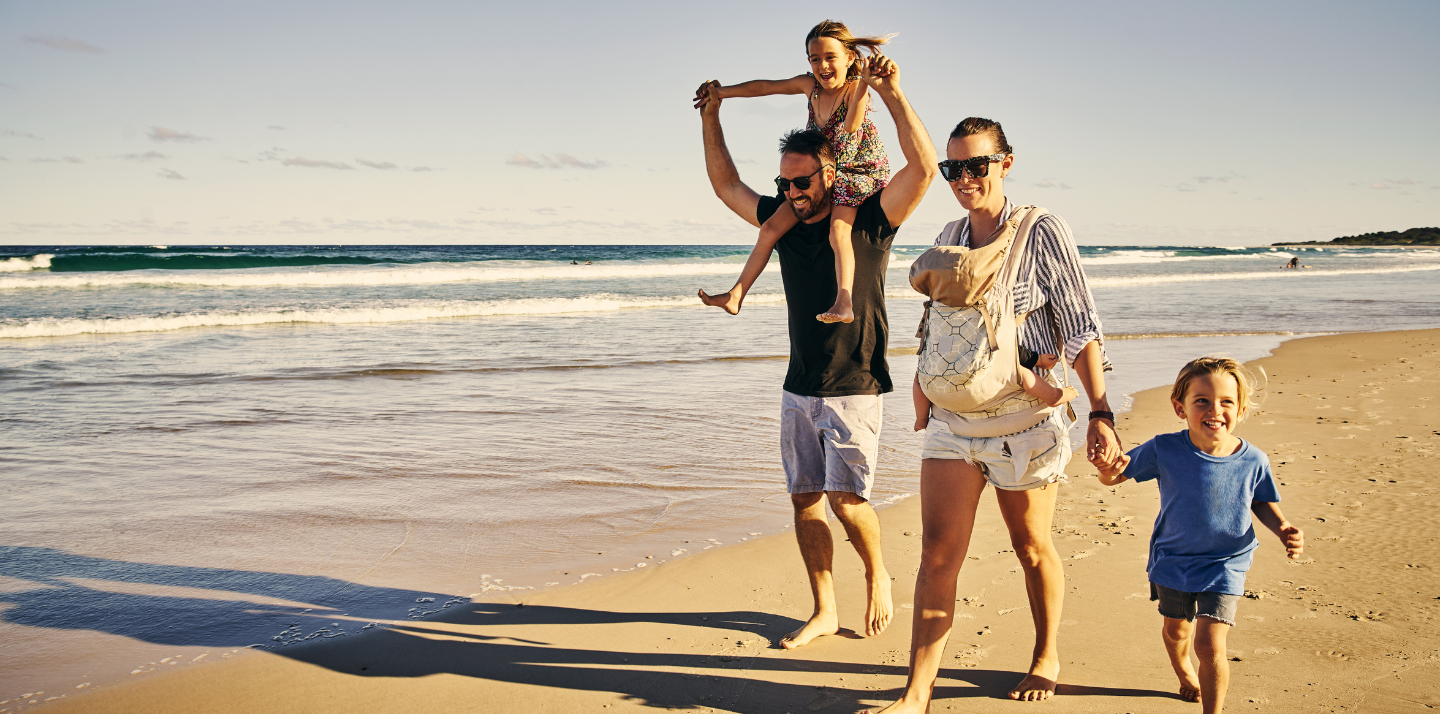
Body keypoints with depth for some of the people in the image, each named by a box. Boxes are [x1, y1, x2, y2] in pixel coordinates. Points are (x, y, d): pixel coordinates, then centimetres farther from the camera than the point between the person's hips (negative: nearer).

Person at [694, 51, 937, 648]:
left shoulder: (869, 220, -6)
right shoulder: (783, 219, 10)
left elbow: (923, 166, -19)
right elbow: (726, 185, 20)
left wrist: (891, 94, -24)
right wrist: (711, 118, 14)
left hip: (854, 387, -6)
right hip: (799, 388, 6)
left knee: (846, 499, -11)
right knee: (805, 499, 5)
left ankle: (878, 577, 18)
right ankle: (825, 612, 15)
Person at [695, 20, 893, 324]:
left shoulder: (855, 88, -21)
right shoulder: (810, 85, -3)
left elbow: (852, 124, -42)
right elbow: (765, 87, 10)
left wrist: (864, 83, -54)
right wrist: (721, 92, 16)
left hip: (860, 171, -7)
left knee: (838, 230, -32)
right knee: (772, 226, 3)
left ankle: (844, 302, -42)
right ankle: (736, 295, 9)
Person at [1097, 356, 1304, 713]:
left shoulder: (1253, 461, -15)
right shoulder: (1164, 450, -18)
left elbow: (1263, 502, 5)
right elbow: (1114, 476, -10)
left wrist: (1282, 529, -14)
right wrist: (1110, 471, -33)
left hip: (1225, 565, -2)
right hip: (1173, 560, 2)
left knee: (1209, 643, -13)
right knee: (1176, 630, 22)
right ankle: (1185, 675, 55)